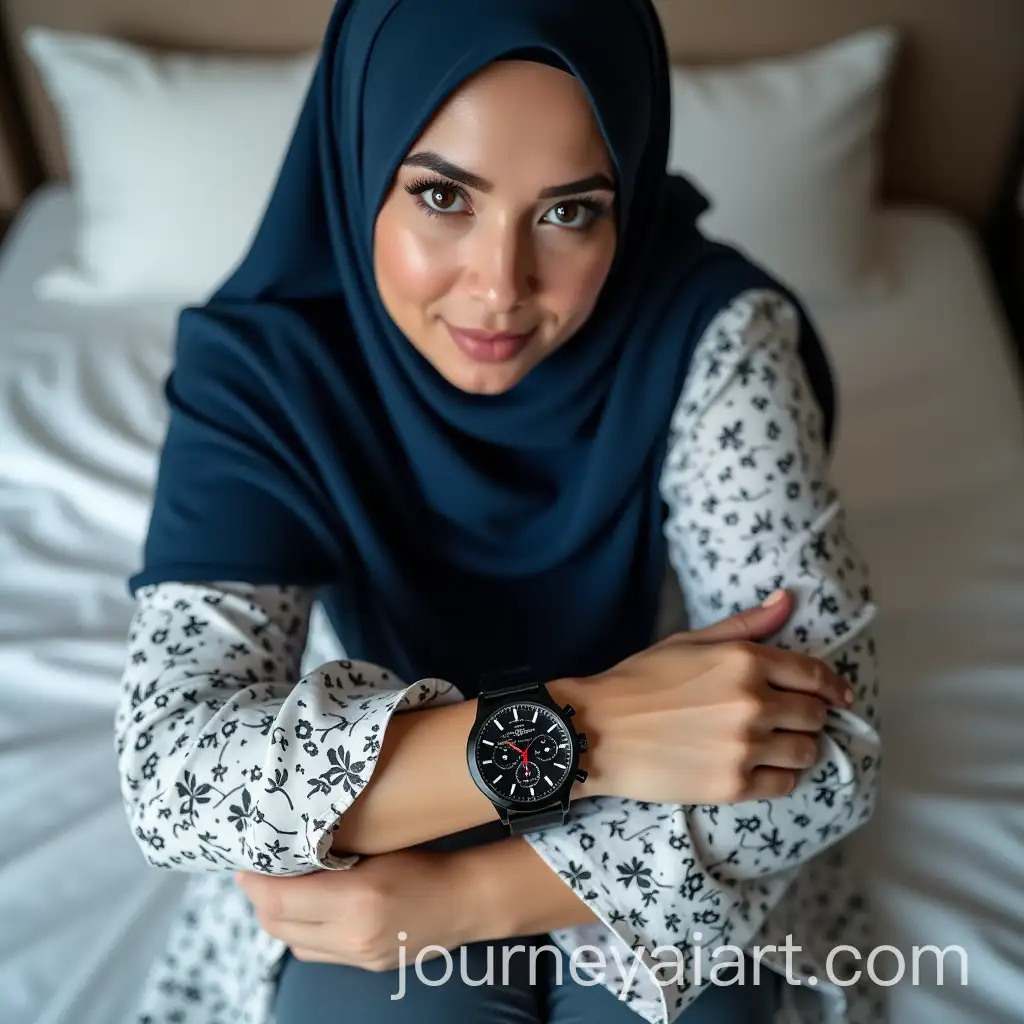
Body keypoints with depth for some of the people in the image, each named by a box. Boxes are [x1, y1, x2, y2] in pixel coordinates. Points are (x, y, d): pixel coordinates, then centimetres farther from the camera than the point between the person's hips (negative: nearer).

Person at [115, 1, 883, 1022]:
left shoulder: (710, 331, -23)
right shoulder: (262, 366, -22)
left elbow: (828, 744, -24)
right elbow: (170, 769, -29)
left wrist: (465, 892, -29)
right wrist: (580, 728, -38)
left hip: (629, 842, 1)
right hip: (371, 834, 0)